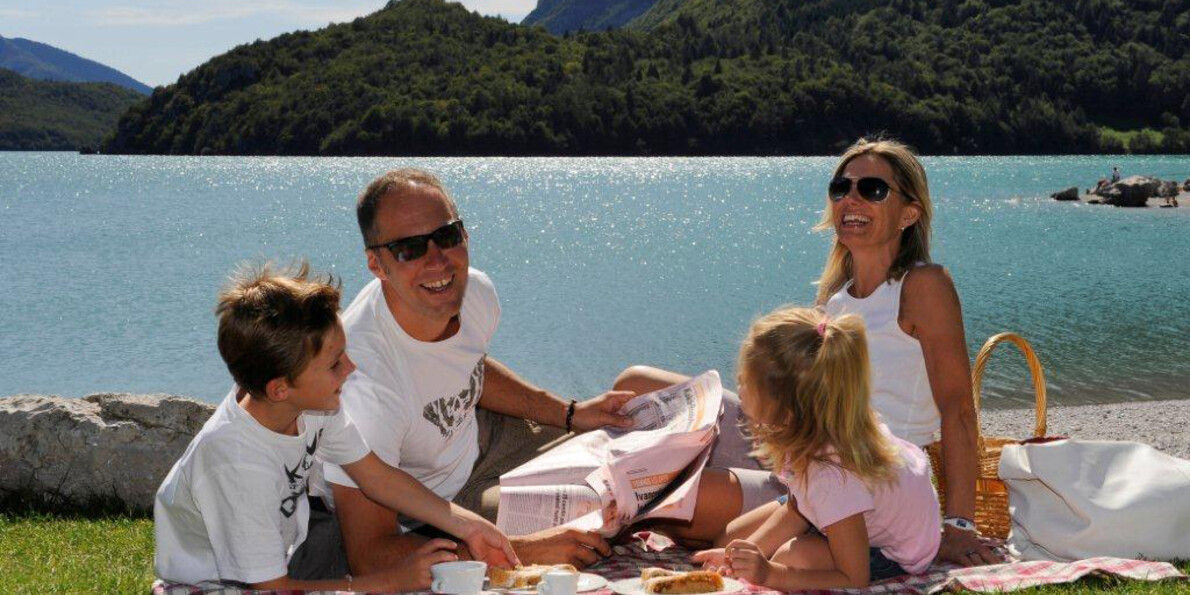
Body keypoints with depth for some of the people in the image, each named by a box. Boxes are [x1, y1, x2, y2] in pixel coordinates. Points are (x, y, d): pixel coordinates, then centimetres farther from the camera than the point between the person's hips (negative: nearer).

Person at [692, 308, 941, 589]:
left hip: (897, 555, -8)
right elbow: (796, 510, -2)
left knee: (794, 556, -32)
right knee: (734, 535, -1)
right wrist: (747, 551, -16)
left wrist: (771, 575, -38)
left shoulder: (832, 477, -42)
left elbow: (855, 580, -32)